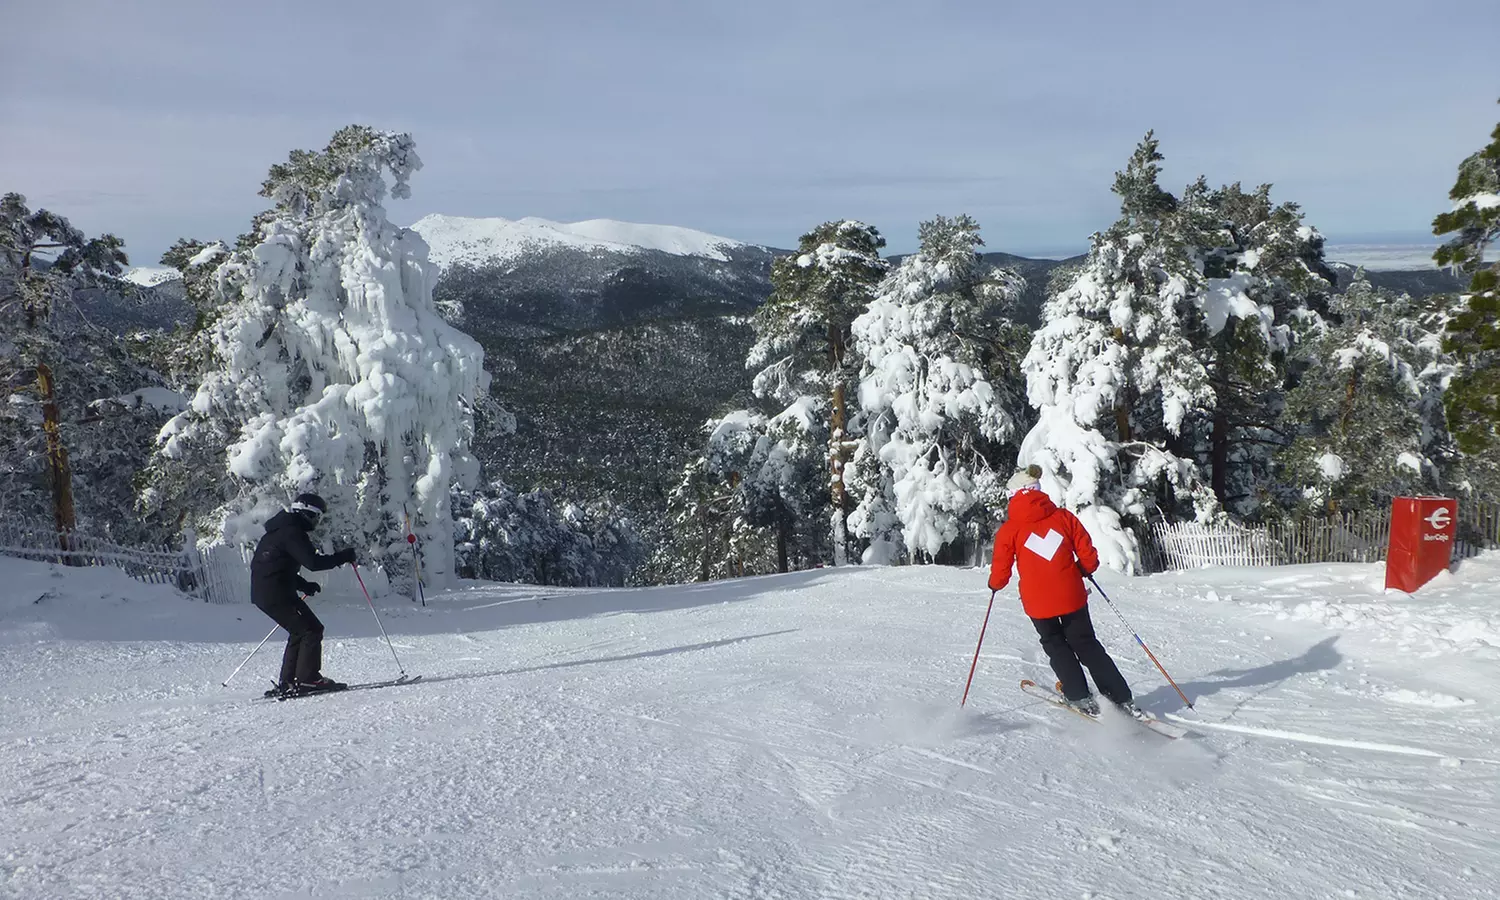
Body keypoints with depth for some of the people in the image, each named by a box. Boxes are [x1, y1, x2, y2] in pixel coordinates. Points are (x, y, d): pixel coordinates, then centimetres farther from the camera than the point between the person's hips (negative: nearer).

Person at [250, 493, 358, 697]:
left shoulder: (281, 530, 19)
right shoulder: (292, 532, -14)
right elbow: (313, 562, -24)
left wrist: (304, 585, 22)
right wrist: (343, 557, -13)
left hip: (263, 593, 10)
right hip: (276, 594, -10)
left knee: (301, 631, 17)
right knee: (311, 630, -6)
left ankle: (287, 682, 19)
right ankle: (307, 679, -7)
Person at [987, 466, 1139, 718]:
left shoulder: (1009, 529, -5)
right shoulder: (1063, 517, 0)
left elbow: (1000, 573, -4)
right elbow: (1089, 557, 2)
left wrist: (995, 583, 17)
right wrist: (1083, 570, 23)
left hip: (1037, 601, -2)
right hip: (1072, 595, 2)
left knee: (1055, 645, 20)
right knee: (1086, 644, 16)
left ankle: (1080, 698, 14)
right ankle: (1122, 699, 13)